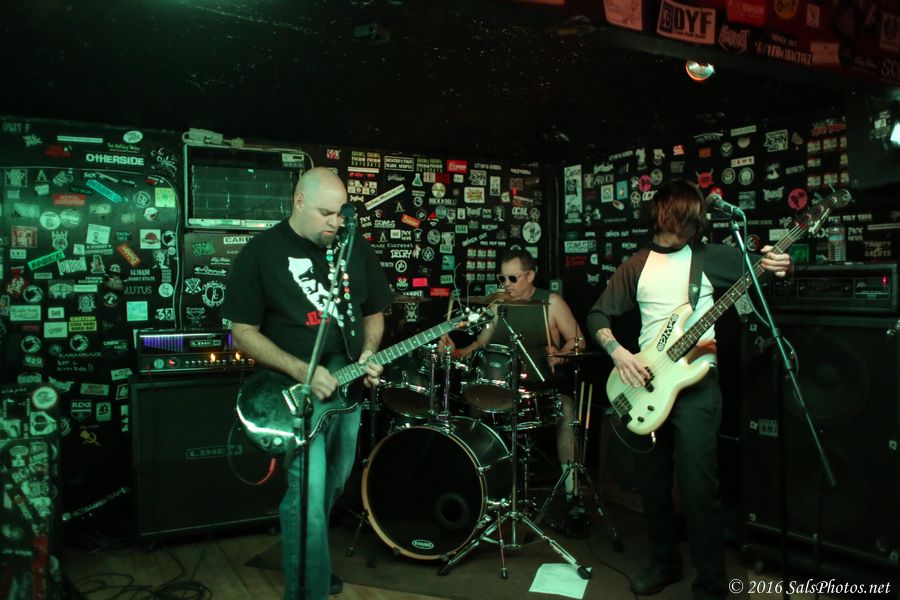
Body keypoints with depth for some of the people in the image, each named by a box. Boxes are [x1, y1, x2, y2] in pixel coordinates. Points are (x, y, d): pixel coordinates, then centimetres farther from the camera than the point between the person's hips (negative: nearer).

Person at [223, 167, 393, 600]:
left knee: (331, 488, 18)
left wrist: (368, 353, -7)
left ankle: (312, 565, 41)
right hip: (296, 392, -5)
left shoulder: (356, 248, 5)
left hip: (347, 388, 5)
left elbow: (374, 312, 14)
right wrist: (302, 372, -20)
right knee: (307, 495, -14)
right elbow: (243, 332, -9)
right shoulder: (261, 252, -9)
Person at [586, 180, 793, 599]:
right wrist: (616, 351, -7)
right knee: (652, 485, 12)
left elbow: (763, 265, 7)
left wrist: (779, 266, -17)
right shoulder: (636, 266, 9)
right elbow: (598, 314, 10)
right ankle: (664, 564, 33)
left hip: (696, 381, -3)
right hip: (644, 383, 3)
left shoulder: (711, 257, 3)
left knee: (698, 490, -5)